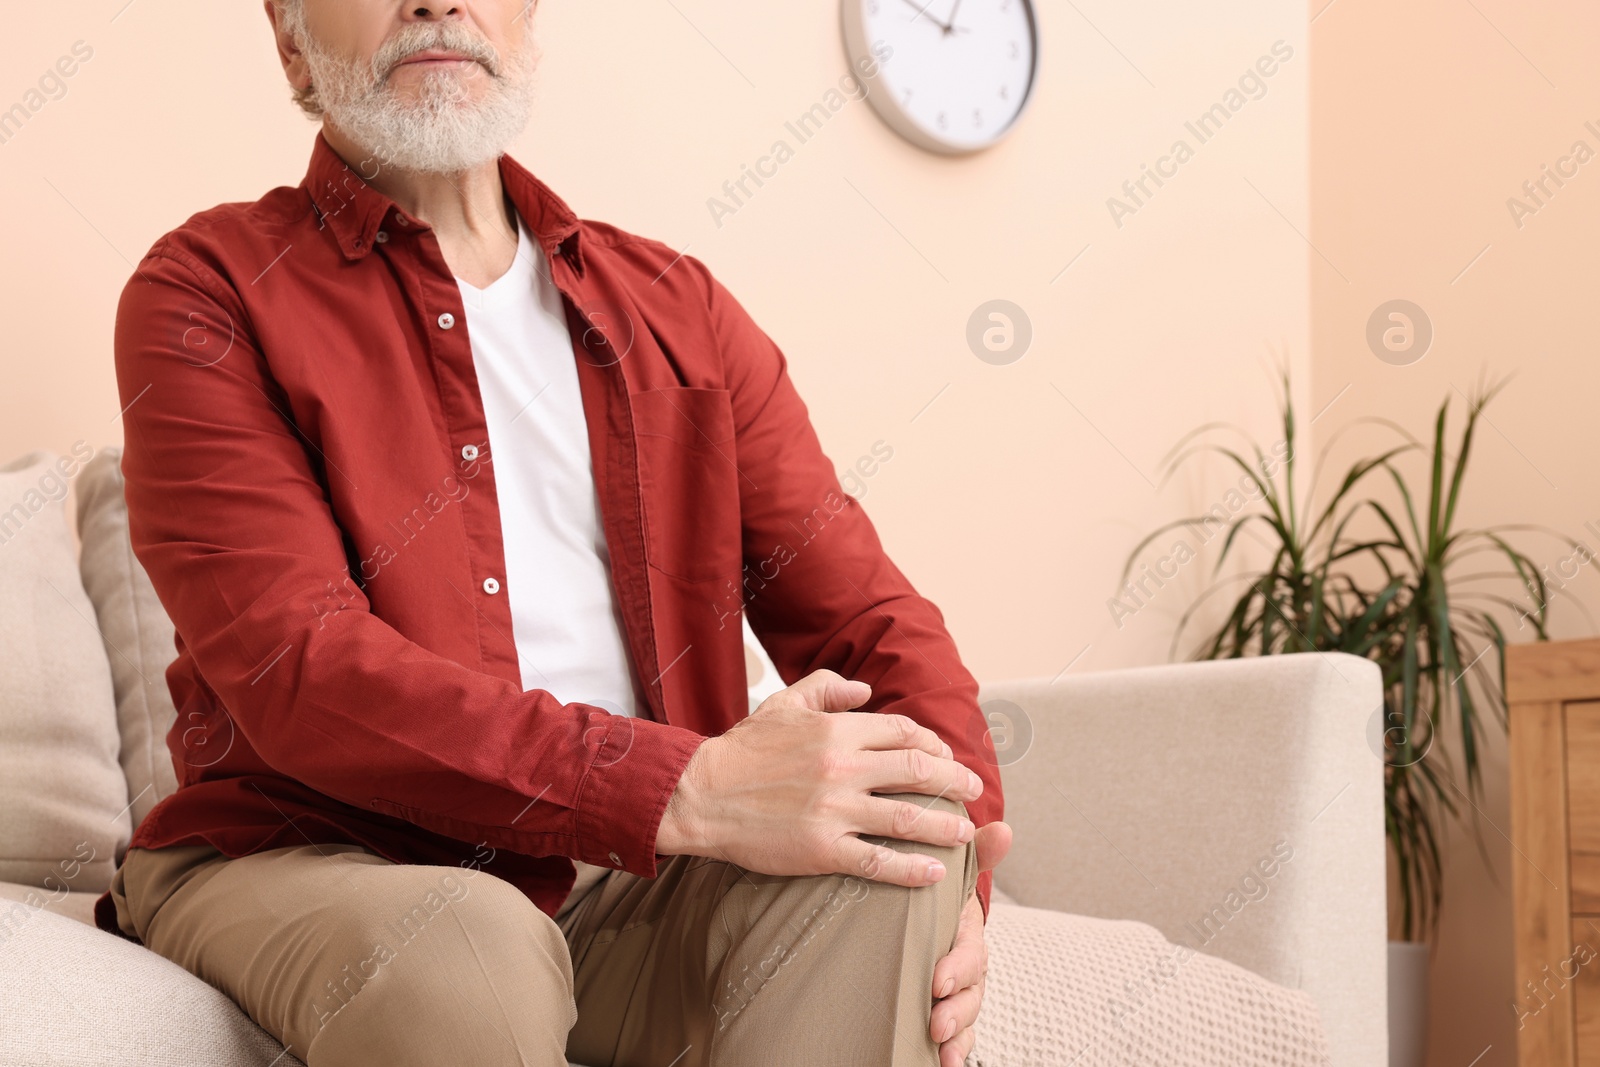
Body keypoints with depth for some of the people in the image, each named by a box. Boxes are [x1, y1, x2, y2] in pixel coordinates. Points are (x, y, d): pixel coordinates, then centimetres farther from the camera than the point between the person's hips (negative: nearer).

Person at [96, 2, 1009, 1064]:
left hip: (625, 883, 3)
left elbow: (864, 607, 7)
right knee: (462, 954, -35)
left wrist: (953, 863, -15)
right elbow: (295, 663, -15)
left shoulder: (676, 305, 12)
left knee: (887, 846, -24)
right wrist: (690, 789, -26)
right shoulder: (209, 292, -1)